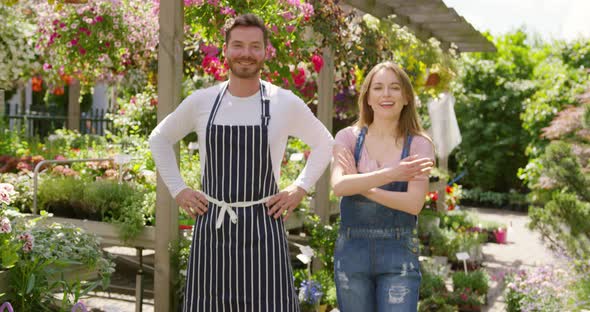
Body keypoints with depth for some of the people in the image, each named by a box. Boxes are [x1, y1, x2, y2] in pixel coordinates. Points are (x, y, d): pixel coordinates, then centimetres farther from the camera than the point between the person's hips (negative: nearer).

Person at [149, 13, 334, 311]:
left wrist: (299, 188, 3)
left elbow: (324, 143, 14)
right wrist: (177, 190, 8)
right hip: (211, 225, 2)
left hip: (262, 227, -1)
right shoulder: (201, 101, 2)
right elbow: (159, 139, 17)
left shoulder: (286, 103, -1)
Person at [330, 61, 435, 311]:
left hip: (398, 253, -1)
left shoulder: (418, 145, 0)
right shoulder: (348, 138, 2)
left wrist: (361, 186, -12)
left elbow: (414, 203, -11)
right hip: (352, 251, 1)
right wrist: (391, 173, -23)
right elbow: (339, 185, -15)